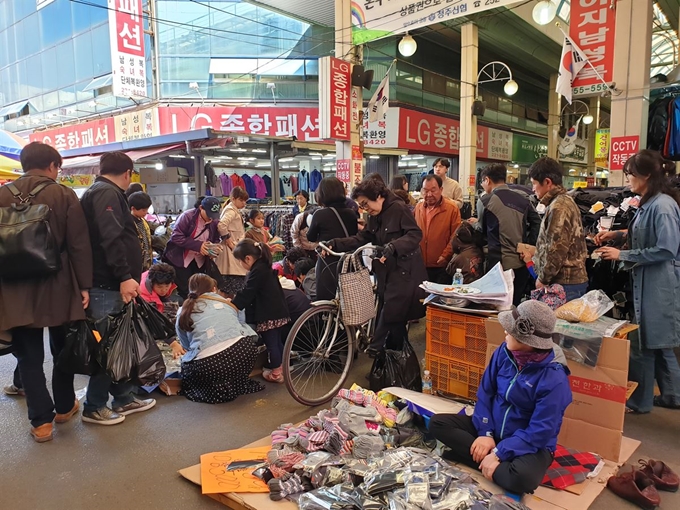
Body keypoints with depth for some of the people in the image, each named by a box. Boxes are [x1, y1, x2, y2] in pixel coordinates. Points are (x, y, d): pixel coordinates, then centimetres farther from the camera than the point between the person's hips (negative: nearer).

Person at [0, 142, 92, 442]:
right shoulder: (63, 195, -7)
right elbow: (79, 245, -10)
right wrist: (84, 285, -4)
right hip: (58, 287, -1)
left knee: (29, 355, 8)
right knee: (62, 349, 16)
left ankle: (41, 420, 10)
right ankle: (64, 407, 29)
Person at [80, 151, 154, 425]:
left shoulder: (100, 192, 21)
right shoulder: (106, 193, -11)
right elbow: (111, 238, -24)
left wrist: (124, 276, 24)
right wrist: (124, 277, -27)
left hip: (111, 283, 11)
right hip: (108, 285, -11)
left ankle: (124, 399, 24)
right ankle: (94, 407, 8)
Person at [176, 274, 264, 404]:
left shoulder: (184, 311, 19)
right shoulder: (223, 301, 23)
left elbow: (186, 345, 22)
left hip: (208, 365, -1)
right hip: (243, 351, 2)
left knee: (187, 368, 29)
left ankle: (217, 387, 5)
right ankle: (237, 383, 20)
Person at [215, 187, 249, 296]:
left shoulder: (235, 210, 17)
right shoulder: (230, 210, -13)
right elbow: (221, 225, -29)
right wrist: (228, 239, -18)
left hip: (236, 248, 10)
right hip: (231, 249, -10)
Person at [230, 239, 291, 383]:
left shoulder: (258, 271, -19)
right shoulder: (264, 267, 12)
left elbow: (247, 294, -17)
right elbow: (250, 292, 20)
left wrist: (232, 304, -9)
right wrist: (236, 299, 19)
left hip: (269, 315, -10)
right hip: (278, 312, 10)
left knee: (271, 344, 2)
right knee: (277, 342, 19)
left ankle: (276, 373, 11)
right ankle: (281, 367, 30)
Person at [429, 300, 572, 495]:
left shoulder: (554, 379, -25)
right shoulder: (504, 352, -10)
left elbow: (540, 432, -23)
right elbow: (486, 392, 0)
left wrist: (499, 454, -25)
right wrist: (485, 432, -9)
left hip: (531, 444, -5)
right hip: (493, 427, 6)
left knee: (522, 478, -38)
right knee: (437, 423, -9)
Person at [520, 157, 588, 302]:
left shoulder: (558, 207, -16)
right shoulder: (565, 201, 16)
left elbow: (557, 249, -20)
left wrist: (543, 279, -12)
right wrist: (534, 255, 22)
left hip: (565, 283, -10)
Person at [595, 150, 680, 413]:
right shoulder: (649, 203, 10)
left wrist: (622, 255, -20)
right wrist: (617, 235, 8)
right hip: (648, 281, 10)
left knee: (646, 343, 3)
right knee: (657, 342, 19)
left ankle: (639, 401, 18)